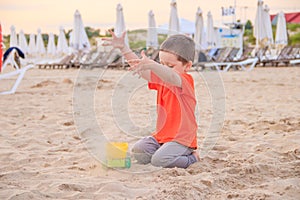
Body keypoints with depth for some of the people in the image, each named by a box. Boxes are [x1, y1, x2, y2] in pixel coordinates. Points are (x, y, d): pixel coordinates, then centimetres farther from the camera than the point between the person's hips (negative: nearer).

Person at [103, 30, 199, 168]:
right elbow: (139, 66, 4)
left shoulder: (186, 81, -15)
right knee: (137, 152, -9)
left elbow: (171, 77, -39)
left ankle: (192, 158, -2)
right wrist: (123, 48, -9)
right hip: (162, 136, 8)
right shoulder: (161, 78, 11)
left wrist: (151, 65, -57)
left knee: (159, 160, -27)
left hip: (182, 138, -8)